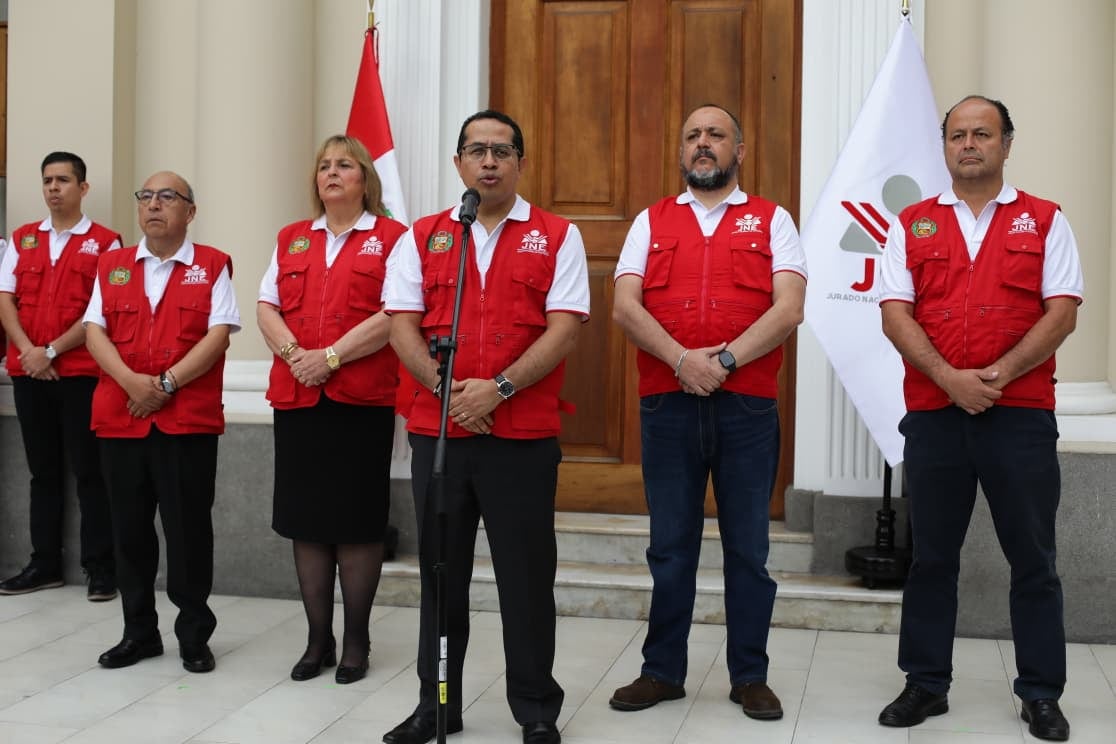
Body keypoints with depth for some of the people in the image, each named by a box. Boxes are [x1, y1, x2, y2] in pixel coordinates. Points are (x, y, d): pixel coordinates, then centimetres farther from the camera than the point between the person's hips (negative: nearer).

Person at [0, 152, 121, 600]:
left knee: (89, 471, -1)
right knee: (43, 471, 11)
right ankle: (45, 564, 18)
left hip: (81, 373, -4)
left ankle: (100, 568, 5)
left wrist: (51, 351, -13)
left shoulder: (104, 243, -1)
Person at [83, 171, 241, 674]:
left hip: (188, 419, -3)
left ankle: (194, 636, 13)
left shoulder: (211, 266, 3)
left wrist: (167, 383, -14)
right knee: (130, 528, 9)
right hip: (120, 417, 4)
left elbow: (218, 334, -7)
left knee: (188, 528, 0)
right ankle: (139, 632, 22)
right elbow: (95, 331, 5)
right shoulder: (111, 265, 13)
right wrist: (131, 381, -12)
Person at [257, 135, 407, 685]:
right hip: (296, 395, 5)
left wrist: (331, 356, -17)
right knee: (305, 517, 7)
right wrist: (293, 352, -9)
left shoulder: (391, 239, 1)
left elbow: (393, 316, -10)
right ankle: (318, 639, 18)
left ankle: (355, 640, 13)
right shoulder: (292, 240, 16)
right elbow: (267, 307, 10)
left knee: (357, 520, 1)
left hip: (362, 397, -4)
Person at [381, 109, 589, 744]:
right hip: (436, 430, 3)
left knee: (527, 573, 4)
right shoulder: (422, 237, 11)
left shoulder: (556, 237, 4)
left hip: (525, 434, -2)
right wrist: (447, 388, -11)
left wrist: (498, 388, -16)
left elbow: (565, 329, -6)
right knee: (440, 571, 10)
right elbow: (403, 325, 3)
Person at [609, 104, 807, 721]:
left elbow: (788, 308, -5)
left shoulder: (771, 221, 7)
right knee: (670, 546, 9)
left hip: (747, 405, -1)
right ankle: (662, 671, 20)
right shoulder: (651, 222, 12)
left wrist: (726, 359, -16)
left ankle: (750, 676, 17)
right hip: (667, 403, 1)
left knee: (747, 547, 6)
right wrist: (682, 358, -15)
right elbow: (625, 306, 0)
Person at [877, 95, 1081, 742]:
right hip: (933, 414, 1)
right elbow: (896, 314, -1)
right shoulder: (913, 225, 9)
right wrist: (951, 378, -14)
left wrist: (999, 374, -15)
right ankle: (926, 684, 20)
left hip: (1022, 414, -1)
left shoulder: (1044, 221, 6)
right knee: (932, 556, 9)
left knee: (1033, 559, 5)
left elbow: (1062, 313, -3)